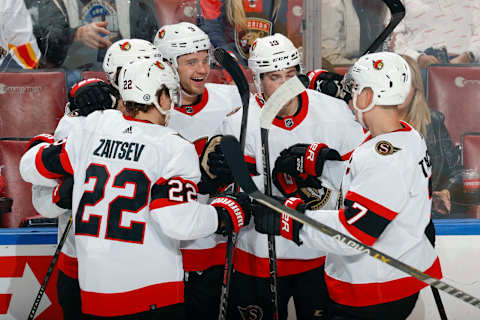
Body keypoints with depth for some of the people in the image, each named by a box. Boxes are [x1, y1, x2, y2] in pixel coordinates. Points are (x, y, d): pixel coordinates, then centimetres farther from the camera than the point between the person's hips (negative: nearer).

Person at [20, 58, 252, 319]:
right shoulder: (174, 147, -11)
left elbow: (34, 167, 14)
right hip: (152, 293, -5)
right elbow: (180, 221, -20)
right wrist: (228, 212, -4)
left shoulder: (92, 127, 3)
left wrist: (42, 145, 35)